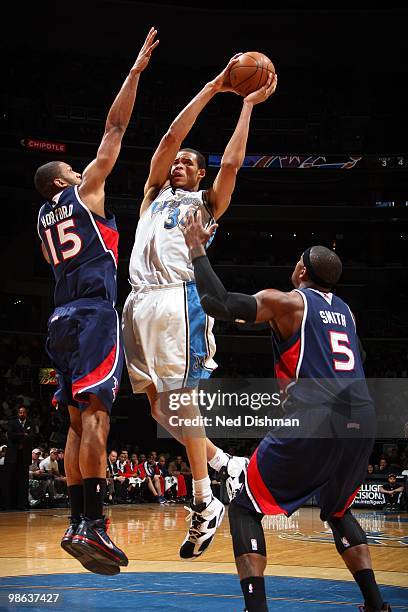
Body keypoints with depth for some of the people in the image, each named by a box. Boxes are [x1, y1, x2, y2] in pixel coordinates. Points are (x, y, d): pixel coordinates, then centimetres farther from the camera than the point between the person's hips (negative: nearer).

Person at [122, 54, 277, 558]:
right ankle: (225, 463, 19)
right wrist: (213, 88, 12)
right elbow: (170, 138, 14)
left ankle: (204, 503, -4)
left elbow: (231, 163, 1)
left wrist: (248, 104, 10)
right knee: (157, 403, 3)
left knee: (179, 397, -11)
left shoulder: (207, 203, 17)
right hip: (141, 300, 5)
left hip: (179, 299, -5)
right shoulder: (155, 193, 25)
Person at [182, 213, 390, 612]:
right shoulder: (345, 311, 24)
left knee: (244, 509, 7)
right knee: (338, 511, 30)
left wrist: (196, 249, 6)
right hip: (360, 422, 7)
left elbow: (217, 304, -5)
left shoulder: (285, 302, 5)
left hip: (314, 419, -6)